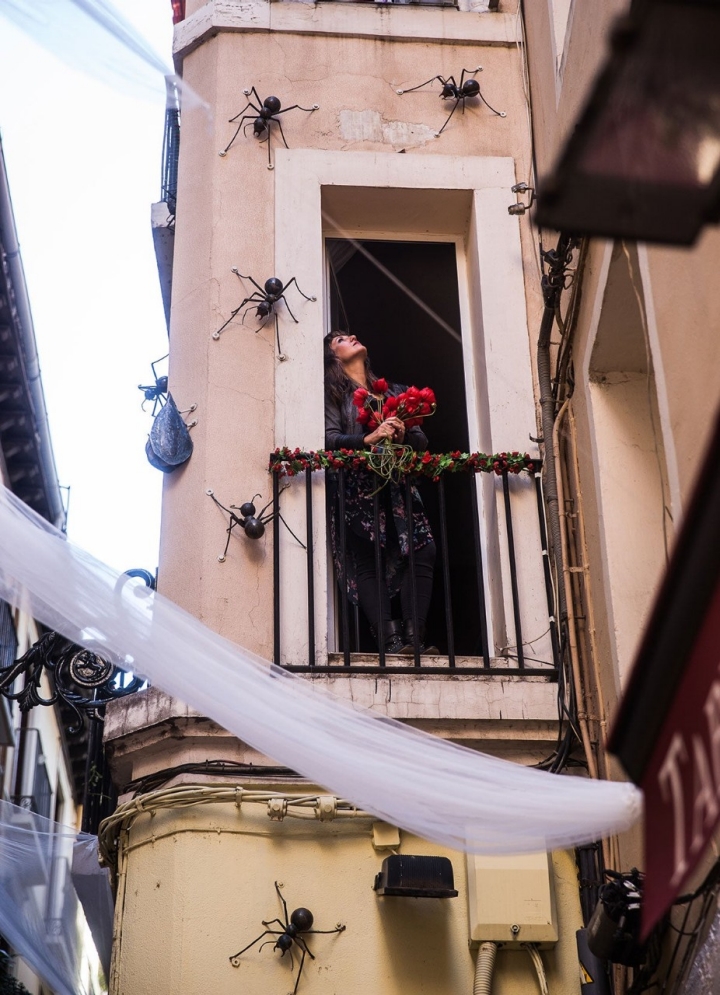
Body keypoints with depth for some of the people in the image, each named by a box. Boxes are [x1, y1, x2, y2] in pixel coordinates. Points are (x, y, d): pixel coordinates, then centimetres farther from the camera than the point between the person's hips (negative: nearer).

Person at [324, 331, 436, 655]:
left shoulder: (395, 392, 25)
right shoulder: (335, 394, 12)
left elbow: (421, 440, 17)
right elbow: (331, 439, -4)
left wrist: (403, 436, -5)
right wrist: (368, 439, -20)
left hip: (397, 486, 4)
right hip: (356, 488, -4)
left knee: (422, 552, -16)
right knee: (366, 562, -17)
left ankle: (414, 637, -18)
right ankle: (391, 639, -22)